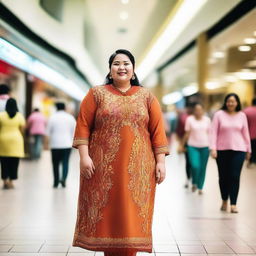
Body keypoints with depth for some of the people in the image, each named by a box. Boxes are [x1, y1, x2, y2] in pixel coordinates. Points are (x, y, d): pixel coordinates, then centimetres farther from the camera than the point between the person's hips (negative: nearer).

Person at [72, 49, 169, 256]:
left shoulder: (146, 96, 9)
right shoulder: (97, 94, 6)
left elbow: (157, 130, 5)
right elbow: (83, 126, 1)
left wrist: (160, 162, -2)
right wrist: (84, 156, -9)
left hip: (137, 168, 1)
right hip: (103, 167, 0)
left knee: (132, 214, 1)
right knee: (106, 211, 3)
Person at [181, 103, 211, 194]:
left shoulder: (207, 120, 6)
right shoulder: (190, 119, 0)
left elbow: (210, 133, 11)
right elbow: (187, 134, 4)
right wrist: (183, 145, 5)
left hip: (205, 146, 2)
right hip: (193, 146, -2)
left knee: (203, 168, 4)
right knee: (195, 166, -15)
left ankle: (200, 187, 19)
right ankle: (194, 183, 13)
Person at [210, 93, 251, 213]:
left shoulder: (242, 115, 6)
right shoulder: (219, 114, 1)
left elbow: (245, 133, 12)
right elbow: (214, 132, -2)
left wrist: (248, 149, 14)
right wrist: (213, 148, -10)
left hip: (238, 150, 0)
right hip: (222, 150, 0)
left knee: (235, 177, -7)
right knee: (223, 176, 7)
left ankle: (233, 204, -2)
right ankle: (224, 200, 27)